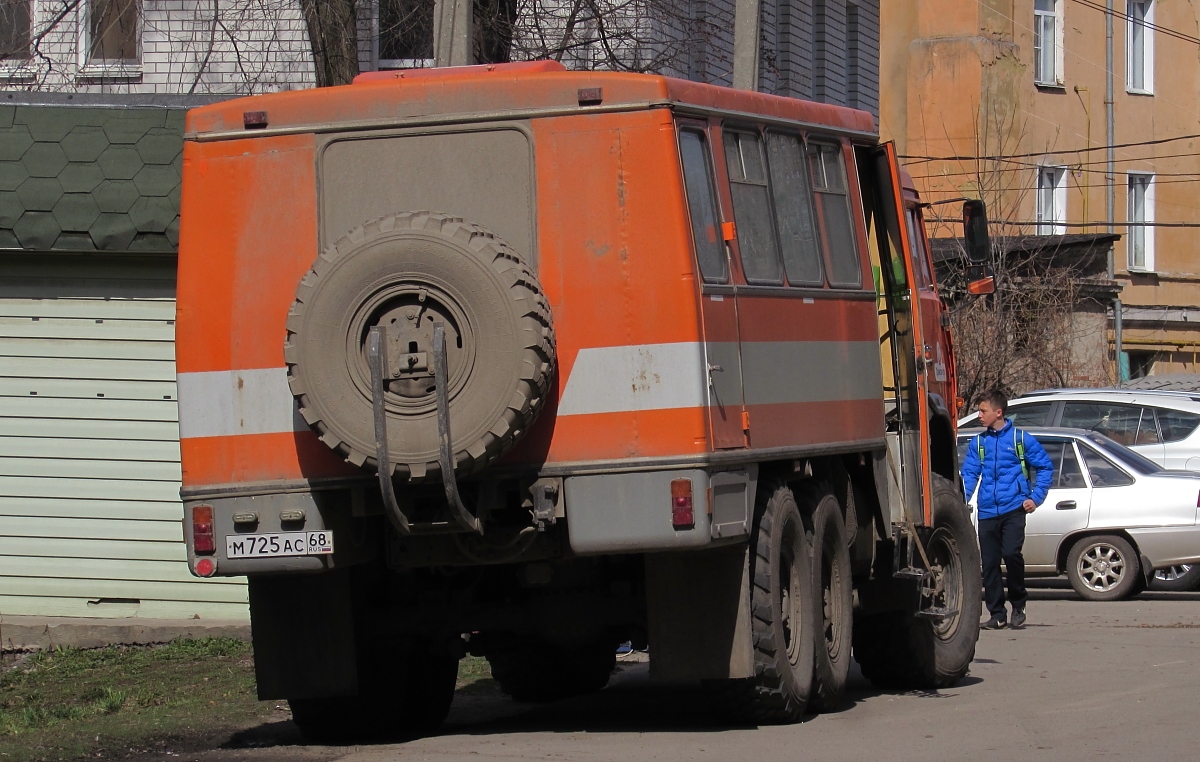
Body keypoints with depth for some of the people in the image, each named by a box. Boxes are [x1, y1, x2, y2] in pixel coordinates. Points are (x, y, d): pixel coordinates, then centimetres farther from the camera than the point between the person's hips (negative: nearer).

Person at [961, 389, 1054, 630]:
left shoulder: (1021, 439, 3)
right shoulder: (978, 443, 12)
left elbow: (1045, 467, 7)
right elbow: (969, 474, 8)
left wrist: (1036, 497, -3)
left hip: (1013, 508, -4)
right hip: (987, 511, 4)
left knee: (1011, 553, -19)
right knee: (989, 563, 2)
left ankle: (1018, 606, 0)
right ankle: (997, 614, 11)